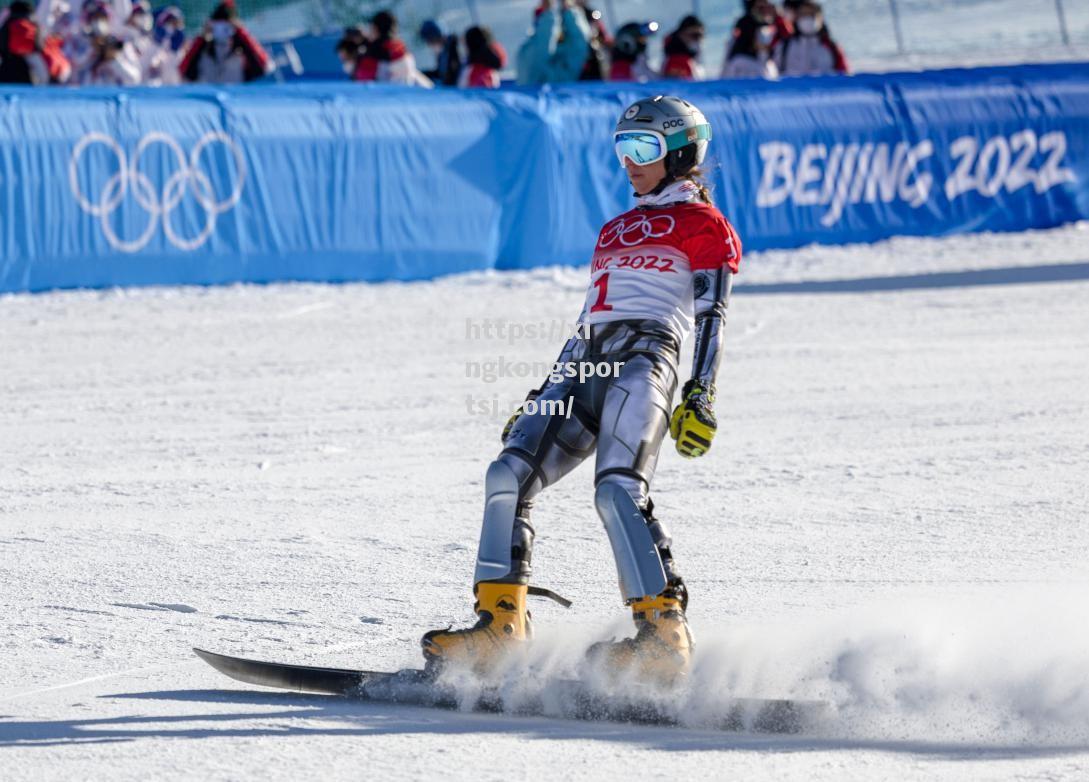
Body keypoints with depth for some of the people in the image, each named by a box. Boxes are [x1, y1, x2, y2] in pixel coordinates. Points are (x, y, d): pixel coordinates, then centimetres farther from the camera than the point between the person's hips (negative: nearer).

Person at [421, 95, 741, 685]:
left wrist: (699, 397, -15)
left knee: (618, 489, -28)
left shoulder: (701, 223, 10)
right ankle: (500, 627, -16)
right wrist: (541, 399, 26)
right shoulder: (616, 231, 33)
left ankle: (664, 632, -31)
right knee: (509, 474, -12)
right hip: (585, 371, 7)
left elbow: (710, 317, -1)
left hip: (643, 361, -7)